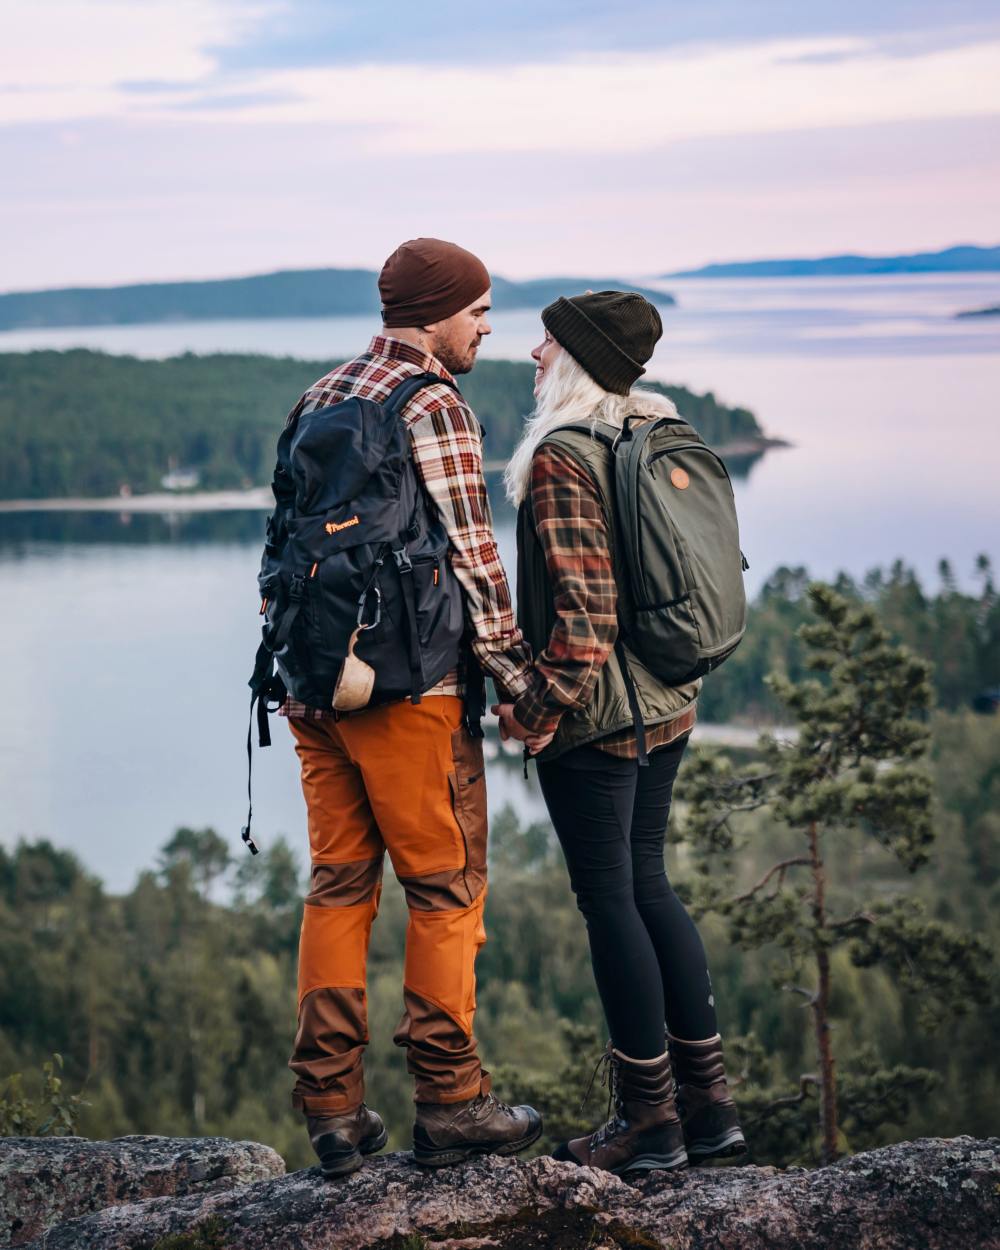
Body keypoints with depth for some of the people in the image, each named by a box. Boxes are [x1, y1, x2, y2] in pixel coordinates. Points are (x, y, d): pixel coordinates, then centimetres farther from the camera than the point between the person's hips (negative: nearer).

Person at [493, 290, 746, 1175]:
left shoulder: (562, 457, -17)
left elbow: (583, 612, -22)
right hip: (670, 703, 9)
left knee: (608, 897, 1)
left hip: (596, 713, -8)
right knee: (648, 884, 17)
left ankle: (650, 1119, 9)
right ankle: (708, 1098, 21)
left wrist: (537, 712, -15)